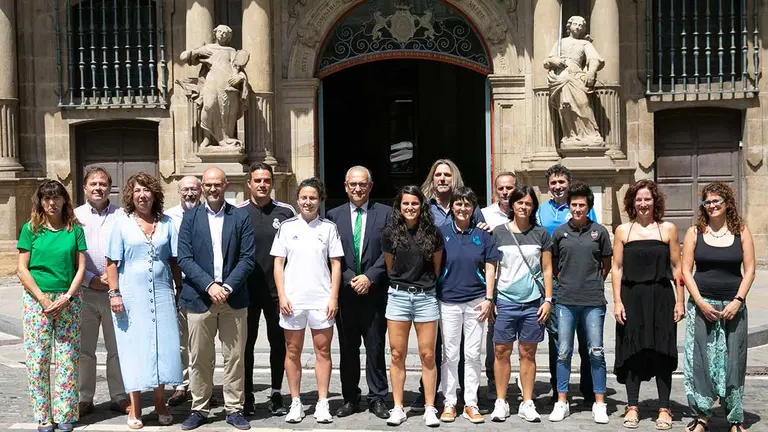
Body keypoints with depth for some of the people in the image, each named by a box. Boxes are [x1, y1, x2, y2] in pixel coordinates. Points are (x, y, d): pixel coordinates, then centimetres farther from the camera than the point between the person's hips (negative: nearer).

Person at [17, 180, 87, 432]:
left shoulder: (75, 229, 5)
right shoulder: (31, 229, 3)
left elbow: (81, 267, 3)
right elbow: (22, 269, -1)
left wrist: (66, 297, -10)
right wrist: (43, 299, -10)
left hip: (68, 300, 1)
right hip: (37, 299, 0)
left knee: (67, 358, 2)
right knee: (38, 357, 2)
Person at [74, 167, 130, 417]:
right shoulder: (75, 216, 5)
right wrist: (90, 279, -9)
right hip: (84, 291, 0)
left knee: (117, 347, 6)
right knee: (84, 348, 7)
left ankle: (119, 397, 15)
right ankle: (85, 398, 17)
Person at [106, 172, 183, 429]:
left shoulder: (166, 223, 8)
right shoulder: (122, 223, 2)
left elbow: (174, 260, 9)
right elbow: (112, 263, 0)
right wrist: (114, 293, -8)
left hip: (162, 293, 2)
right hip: (132, 294, -2)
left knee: (163, 345, 4)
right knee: (134, 347, 2)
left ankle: (160, 403, 18)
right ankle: (135, 409, 12)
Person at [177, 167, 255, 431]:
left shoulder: (241, 217, 5)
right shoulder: (190, 218, 5)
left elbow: (247, 258, -1)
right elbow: (184, 258, -2)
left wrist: (228, 286, -12)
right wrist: (209, 285, -13)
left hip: (233, 298, 0)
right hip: (199, 298, 0)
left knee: (234, 357, 5)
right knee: (199, 358, 5)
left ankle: (234, 409, 16)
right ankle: (199, 409, 18)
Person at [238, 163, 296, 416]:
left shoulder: (286, 212, 1)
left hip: (277, 290, 1)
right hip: (247, 290, -1)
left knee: (278, 343, 9)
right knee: (246, 343, 8)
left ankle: (276, 394, 21)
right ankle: (247, 396, 19)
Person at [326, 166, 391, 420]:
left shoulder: (385, 213, 2)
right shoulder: (334, 215, 7)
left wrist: (369, 277, -11)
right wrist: (350, 279, -6)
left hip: (375, 292, -1)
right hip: (345, 292, 2)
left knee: (375, 348, 4)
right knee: (348, 349, 9)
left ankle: (377, 398, 14)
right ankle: (350, 399, 18)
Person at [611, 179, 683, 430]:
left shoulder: (667, 229, 4)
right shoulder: (623, 231, 5)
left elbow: (676, 267, 4)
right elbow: (617, 268, 4)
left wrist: (680, 301, -1)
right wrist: (617, 301, -3)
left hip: (661, 298, 0)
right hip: (632, 298, 0)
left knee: (662, 351, 3)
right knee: (633, 352, 4)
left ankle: (664, 408, 13)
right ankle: (632, 407, 13)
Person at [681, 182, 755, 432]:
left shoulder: (741, 232, 4)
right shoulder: (695, 232, 3)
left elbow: (749, 269, 1)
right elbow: (686, 270, 0)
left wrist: (738, 301, -10)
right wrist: (700, 302, -10)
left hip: (733, 306, 0)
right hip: (701, 305, 0)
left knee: (733, 361, 4)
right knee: (700, 360, -1)